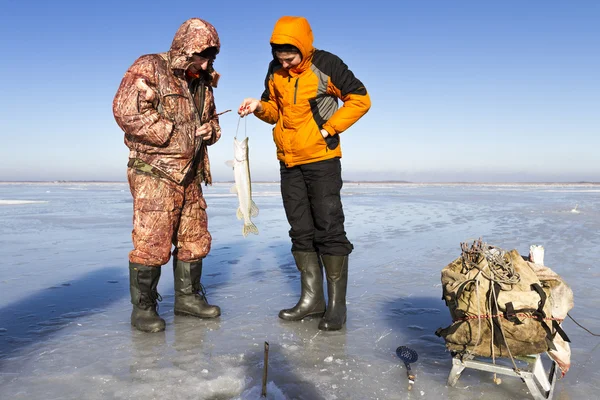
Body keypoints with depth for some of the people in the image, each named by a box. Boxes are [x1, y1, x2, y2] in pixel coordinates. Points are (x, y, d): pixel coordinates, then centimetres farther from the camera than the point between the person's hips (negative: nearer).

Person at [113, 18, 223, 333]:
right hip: (155, 173, -7)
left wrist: (210, 129, 3)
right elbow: (125, 111, -19)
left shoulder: (203, 83, 16)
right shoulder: (149, 69, -7)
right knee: (152, 243, -7)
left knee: (195, 240, 11)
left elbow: (211, 119, 28)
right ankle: (143, 307, 9)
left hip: (190, 176, 8)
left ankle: (187, 297, 25)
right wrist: (171, 131, -17)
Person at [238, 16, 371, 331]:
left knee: (329, 230, -5)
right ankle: (312, 298, 19)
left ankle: (337, 304, 4)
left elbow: (360, 100, -6)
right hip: (289, 163, 6)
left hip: (321, 159, -6)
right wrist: (260, 107, -7)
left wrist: (328, 129, -12)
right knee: (301, 231, 9)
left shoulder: (326, 66, -10)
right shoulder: (275, 71, 6)